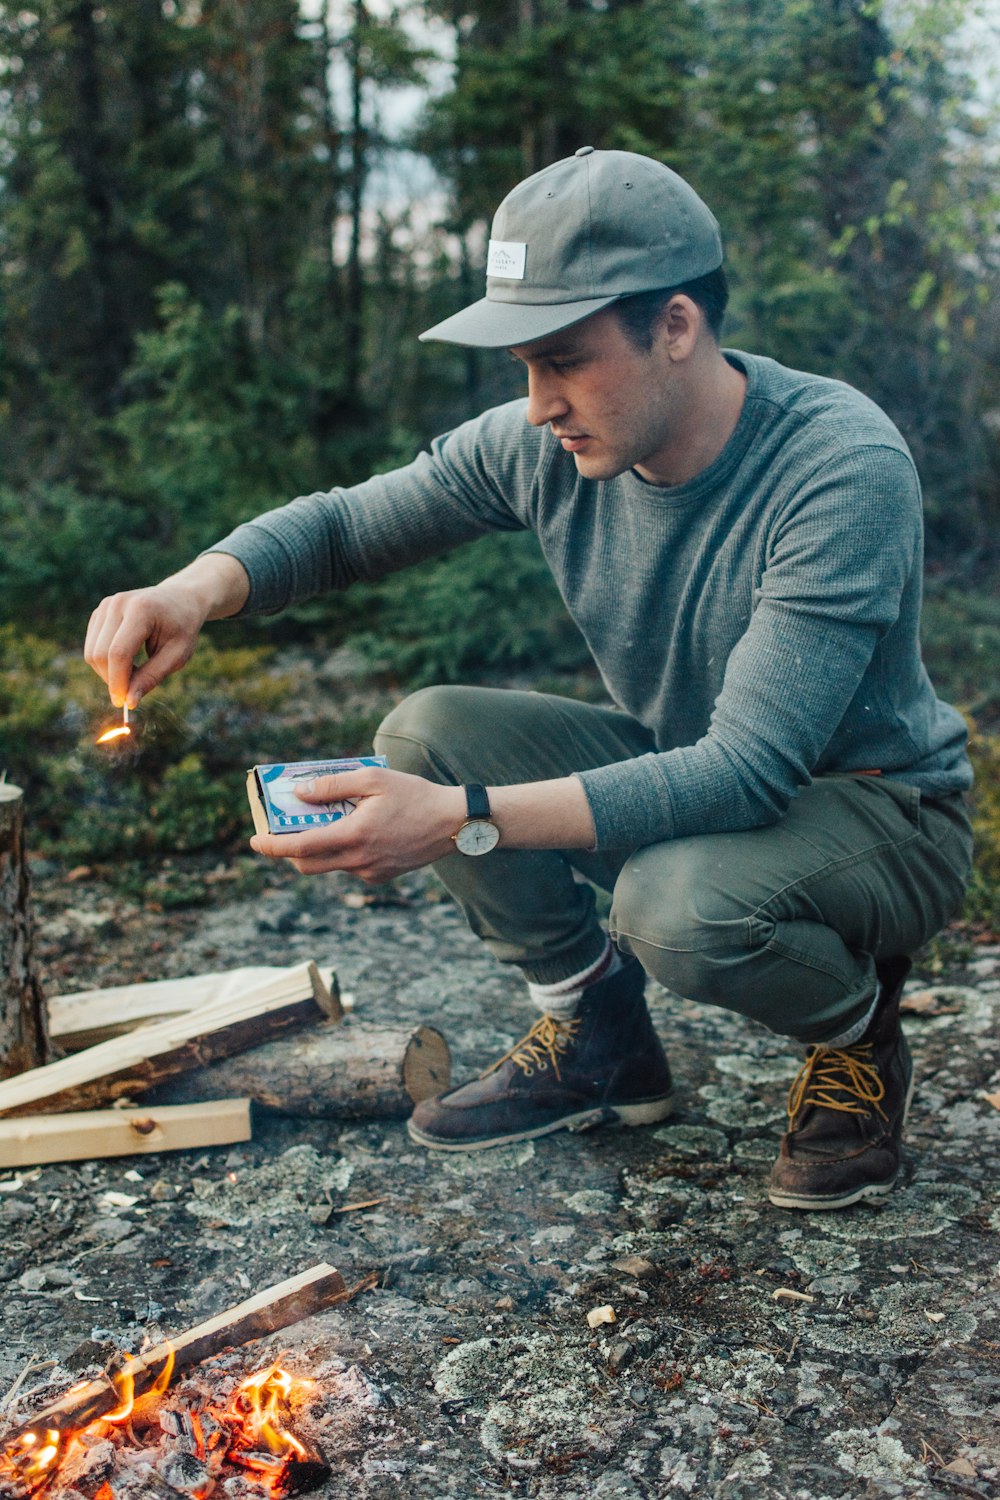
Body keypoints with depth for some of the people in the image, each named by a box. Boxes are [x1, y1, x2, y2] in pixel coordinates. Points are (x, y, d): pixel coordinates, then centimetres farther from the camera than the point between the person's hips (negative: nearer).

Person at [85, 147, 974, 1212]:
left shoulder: (844, 467, -29)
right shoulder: (546, 445, -11)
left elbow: (747, 773, -35)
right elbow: (342, 525, 0)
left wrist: (464, 822, -43)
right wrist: (198, 586, -23)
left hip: (877, 807, -5)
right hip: (680, 773, 6)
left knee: (674, 906, -37)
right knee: (424, 734, -13)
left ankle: (856, 1026, 0)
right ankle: (598, 1038, 5)